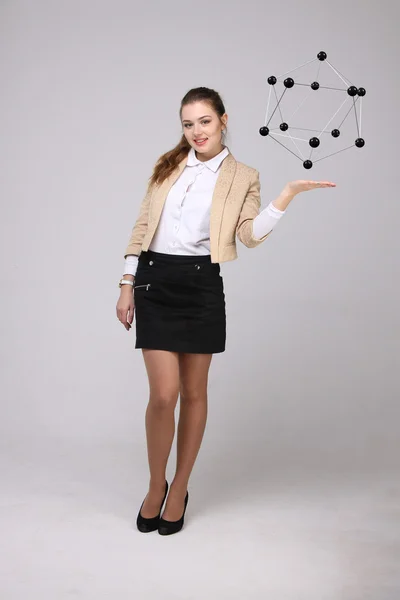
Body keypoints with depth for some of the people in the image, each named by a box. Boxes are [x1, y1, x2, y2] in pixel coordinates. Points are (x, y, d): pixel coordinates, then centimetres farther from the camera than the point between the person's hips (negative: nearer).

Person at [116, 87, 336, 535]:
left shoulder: (243, 177, 5)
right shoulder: (168, 165, 12)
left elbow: (251, 235, -9)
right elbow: (142, 226, 11)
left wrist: (288, 194, -19)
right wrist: (127, 285, 6)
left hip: (201, 285, -1)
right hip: (155, 281, 1)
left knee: (194, 392, 8)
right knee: (164, 394, -5)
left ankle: (179, 490, 25)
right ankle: (155, 485, 18)